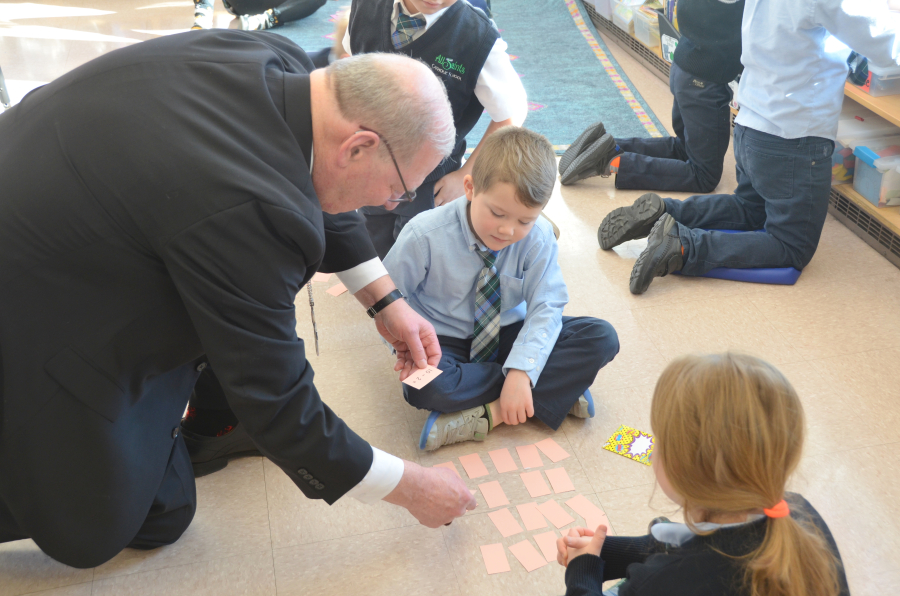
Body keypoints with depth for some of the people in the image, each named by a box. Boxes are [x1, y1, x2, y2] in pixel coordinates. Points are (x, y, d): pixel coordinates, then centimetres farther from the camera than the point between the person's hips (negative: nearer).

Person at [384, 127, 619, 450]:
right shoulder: (424, 236, -21)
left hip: (508, 336, 2)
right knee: (423, 386, -38)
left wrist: (521, 372, -31)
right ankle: (558, 390, -20)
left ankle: (489, 414, -24)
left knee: (602, 338, -16)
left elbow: (545, 308, -17)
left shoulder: (538, 237, -16)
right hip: (446, 342, -2)